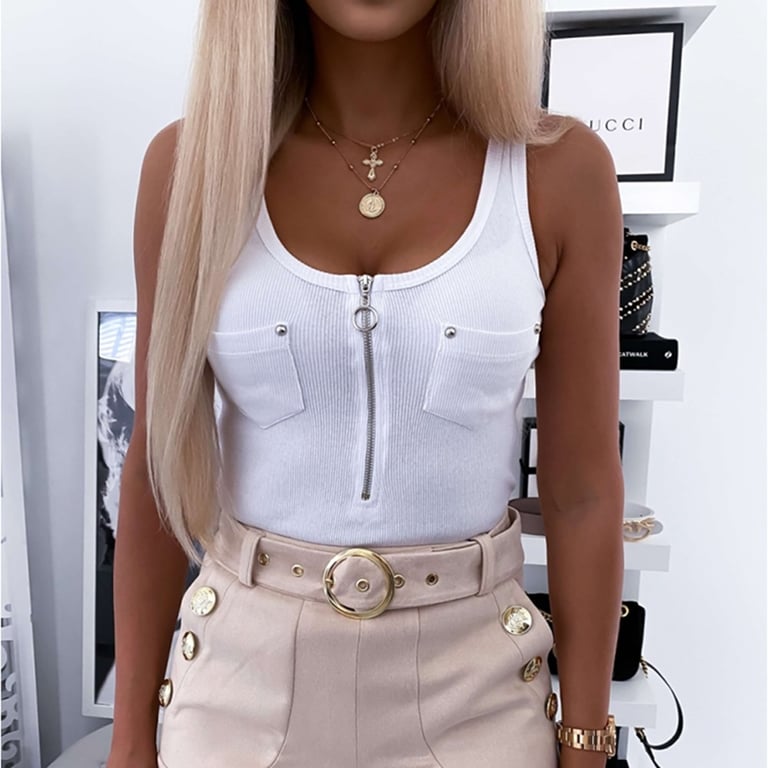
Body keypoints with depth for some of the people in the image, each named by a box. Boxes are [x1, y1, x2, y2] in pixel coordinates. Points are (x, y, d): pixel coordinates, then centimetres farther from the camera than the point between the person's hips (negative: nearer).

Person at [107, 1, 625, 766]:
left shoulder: (559, 170, -10)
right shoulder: (193, 161, -8)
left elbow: (583, 485, -5)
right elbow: (160, 460, -3)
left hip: (469, 683, 1)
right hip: (243, 673, 1)